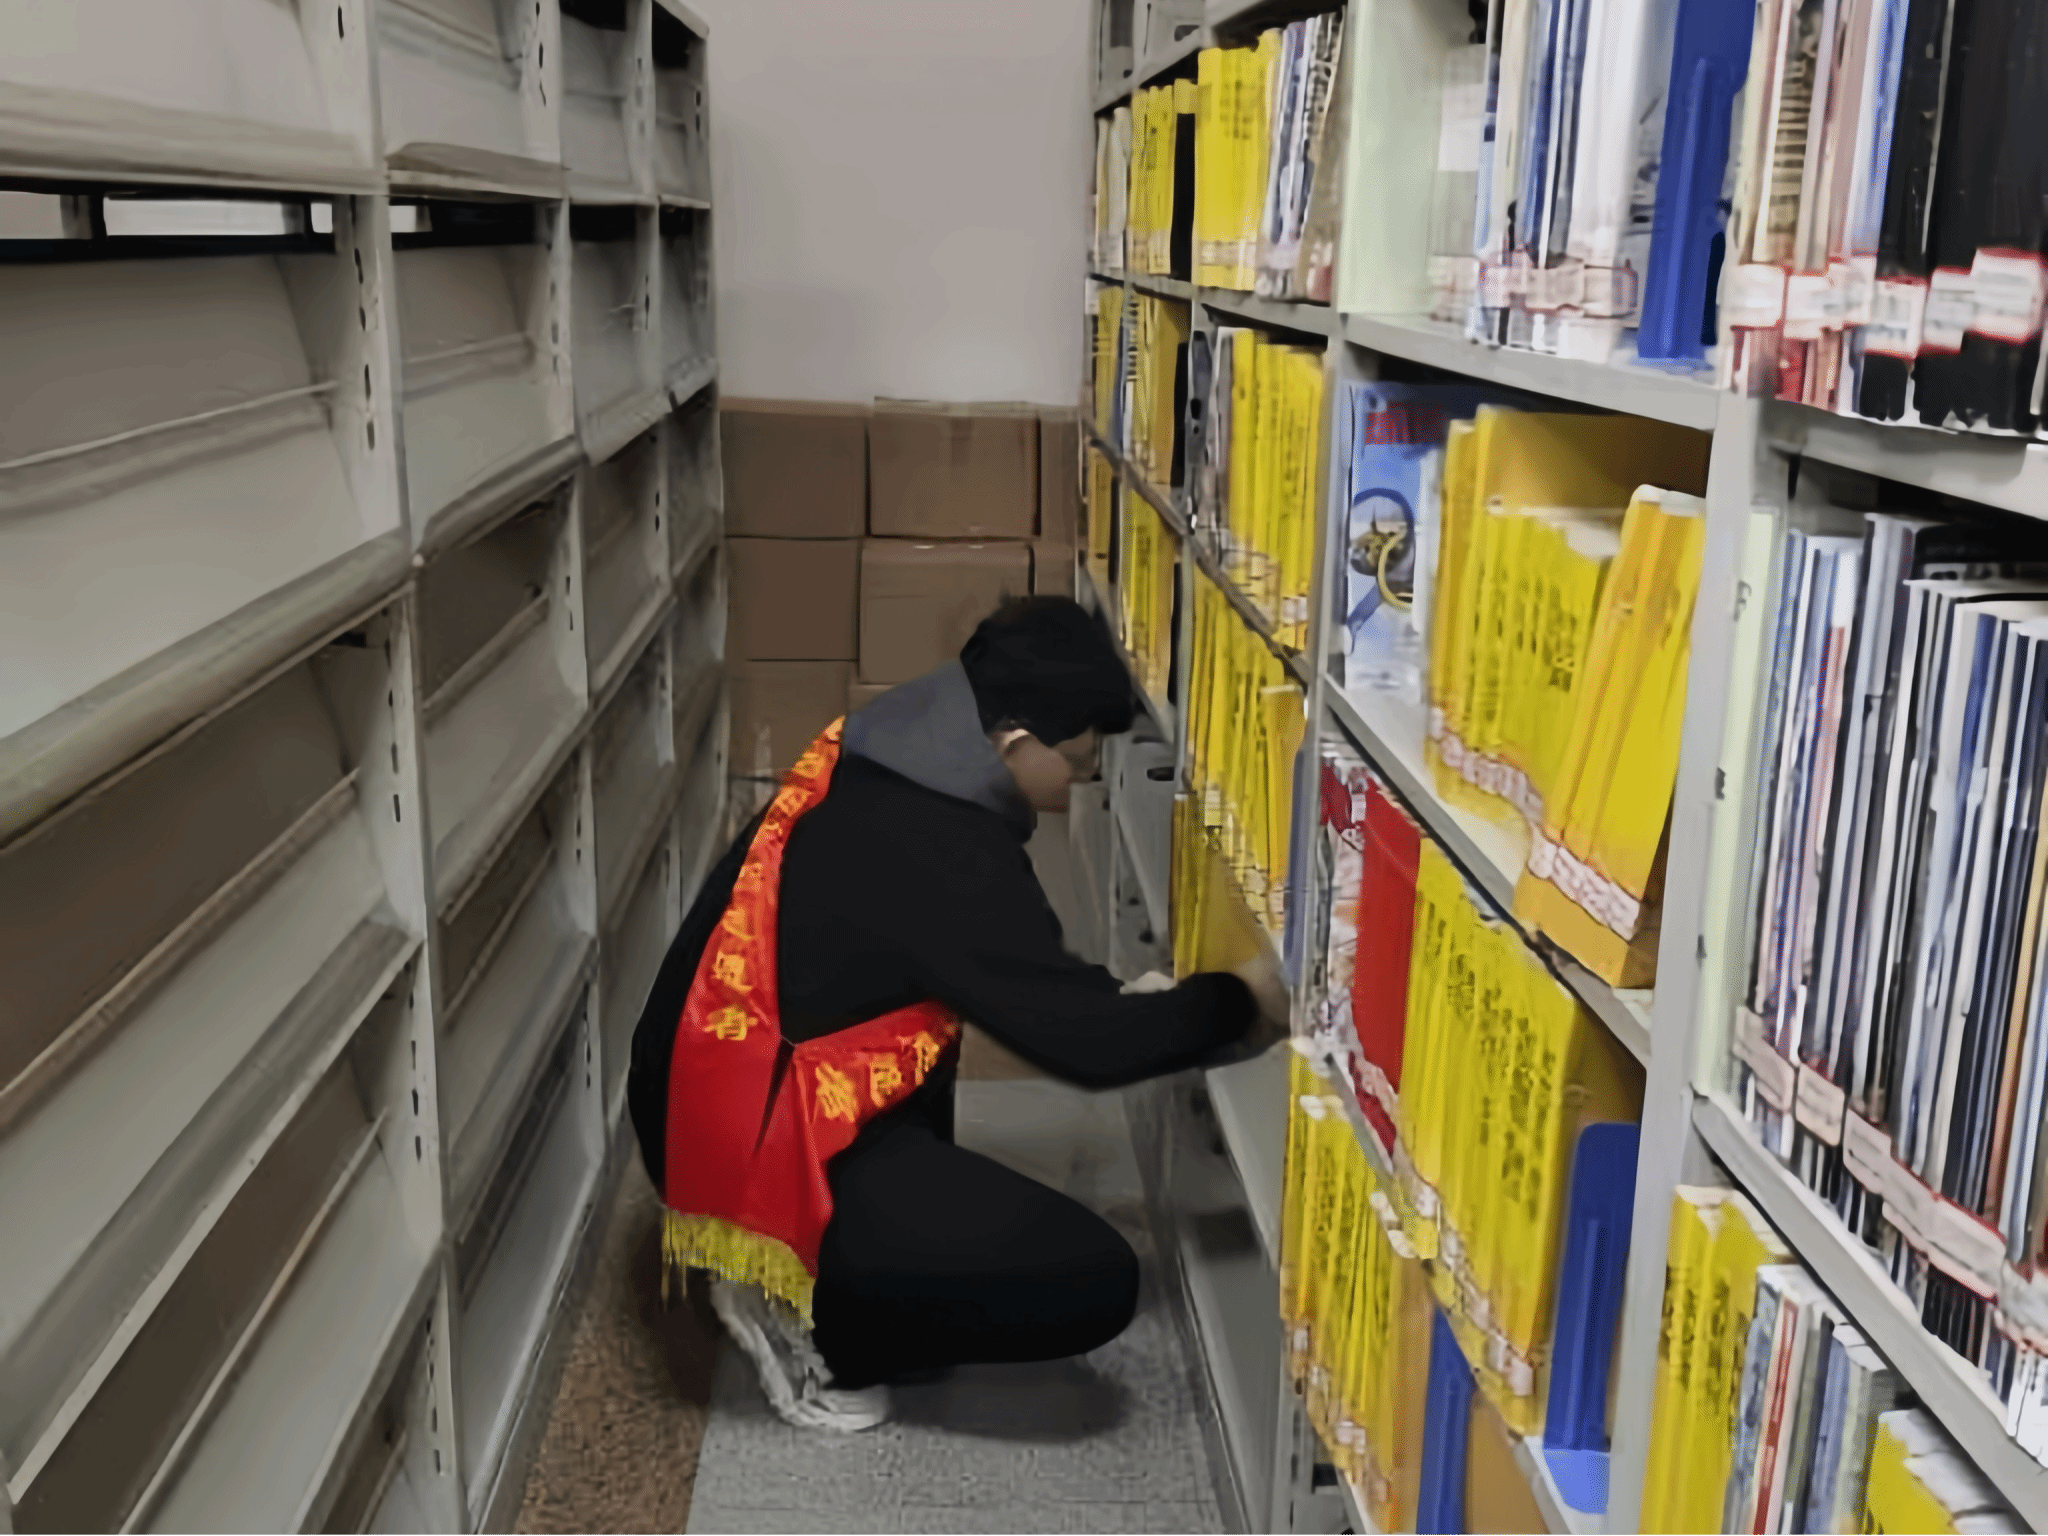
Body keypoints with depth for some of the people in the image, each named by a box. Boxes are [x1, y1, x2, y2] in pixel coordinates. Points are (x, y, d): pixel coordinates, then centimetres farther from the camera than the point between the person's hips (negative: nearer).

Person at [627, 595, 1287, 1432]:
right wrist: (1234, 1005, -3)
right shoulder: (939, 850, -24)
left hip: (716, 1091, 10)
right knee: (1093, 1283, -10)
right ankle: (808, 1324, 2)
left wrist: (1111, 997, 14)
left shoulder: (883, 765, 4)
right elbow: (1084, 1043, -18)